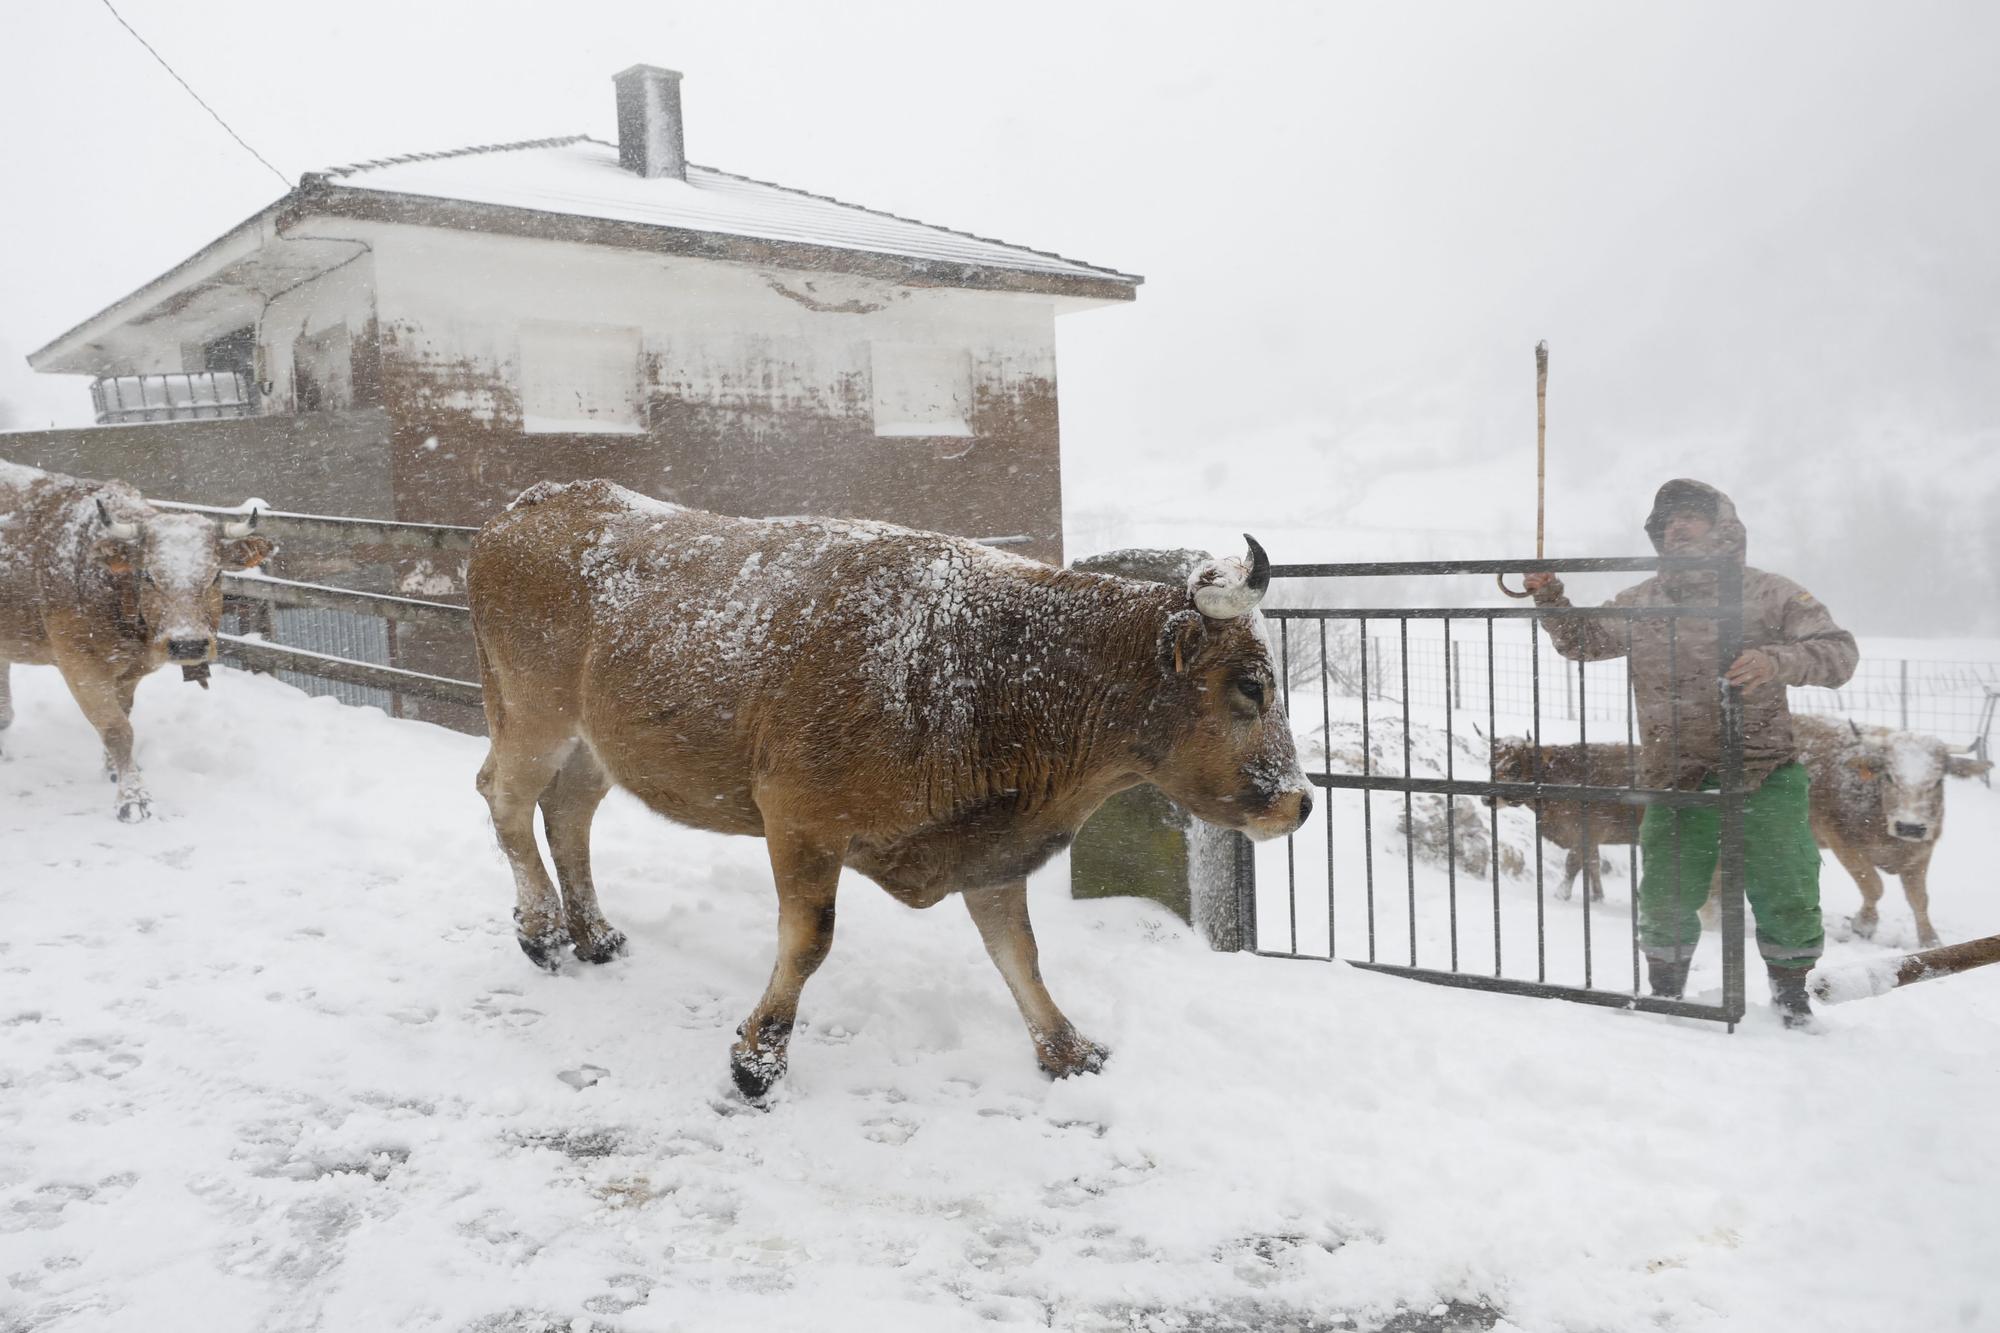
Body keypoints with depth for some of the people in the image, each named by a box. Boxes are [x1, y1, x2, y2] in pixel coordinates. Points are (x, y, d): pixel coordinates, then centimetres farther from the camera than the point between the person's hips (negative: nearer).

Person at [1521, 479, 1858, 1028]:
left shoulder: (1766, 593, 0)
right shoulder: (1641, 603, 10)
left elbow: (1839, 651, -6)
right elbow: (1583, 640, 20)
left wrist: (1778, 661, -25)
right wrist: (1551, 600, 2)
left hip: (1764, 775, -2)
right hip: (1676, 781, 2)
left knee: (1787, 896, 1)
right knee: (1665, 900, 4)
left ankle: (1790, 990, 27)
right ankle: (1663, 995, 27)